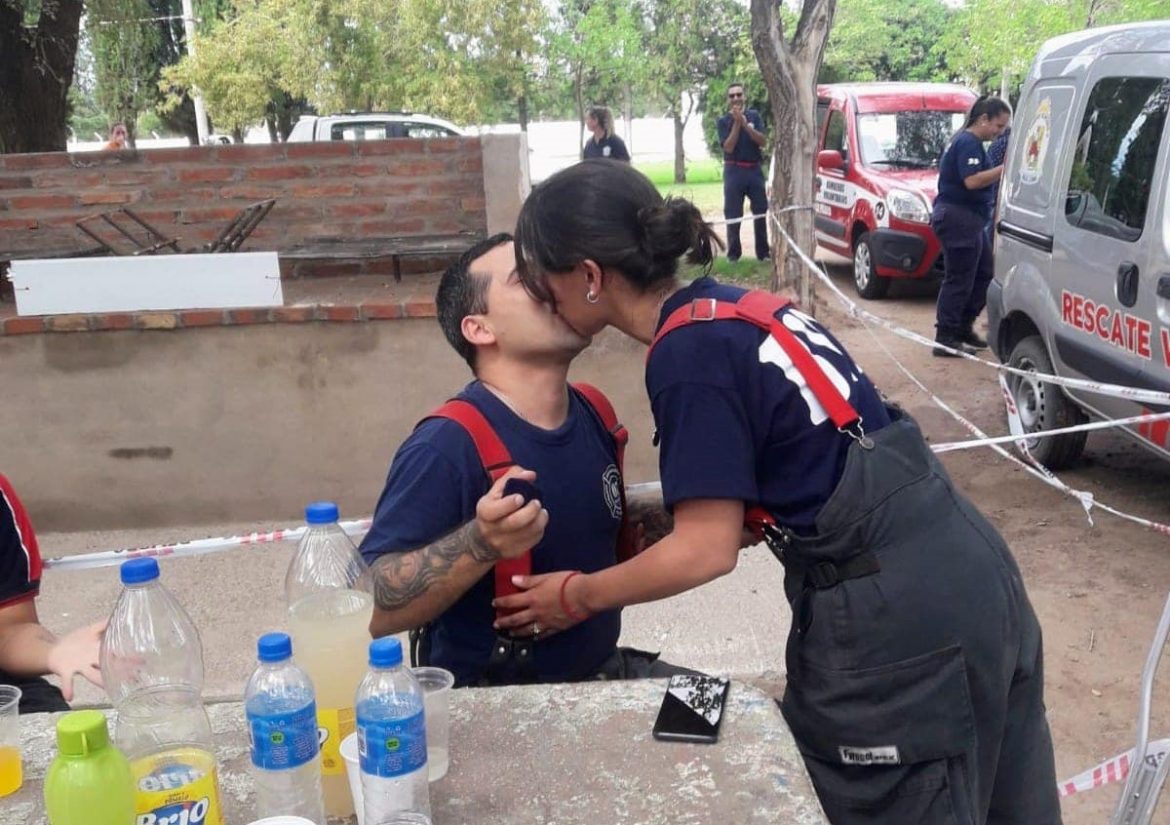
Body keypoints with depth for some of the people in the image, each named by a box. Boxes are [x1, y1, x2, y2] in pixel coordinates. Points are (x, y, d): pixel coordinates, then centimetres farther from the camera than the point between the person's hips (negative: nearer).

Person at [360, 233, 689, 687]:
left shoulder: (591, 414, 1)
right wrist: (481, 546, -37)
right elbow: (371, 611, -23)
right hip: (493, 701, -7)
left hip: (604, 671, 7)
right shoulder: (445, 446, -21)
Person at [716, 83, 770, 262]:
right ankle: (733, 253, 5)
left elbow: (763, 142, -4)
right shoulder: (723, 122, 2)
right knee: (733, 214, -1)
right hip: (734, 171, -2)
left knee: (761, 211, 2)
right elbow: (728, 147, -11)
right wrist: (737, 122, -14)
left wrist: (745, 123, -13)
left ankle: (763, 252, 9)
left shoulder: (754, 116, 7)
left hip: (755, 170, 2)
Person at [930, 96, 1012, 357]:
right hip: (957, 218, -11)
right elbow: (972, 181, -25)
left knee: (984, 274, 13)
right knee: (959, 279, -8)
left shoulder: (968, 141, 19)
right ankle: (945, 339, -4)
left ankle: (963, 328, 21)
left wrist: (1001, 172, 12)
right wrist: (1005, 168, -24)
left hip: (969, 219, 11)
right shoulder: (968, 142, -14)